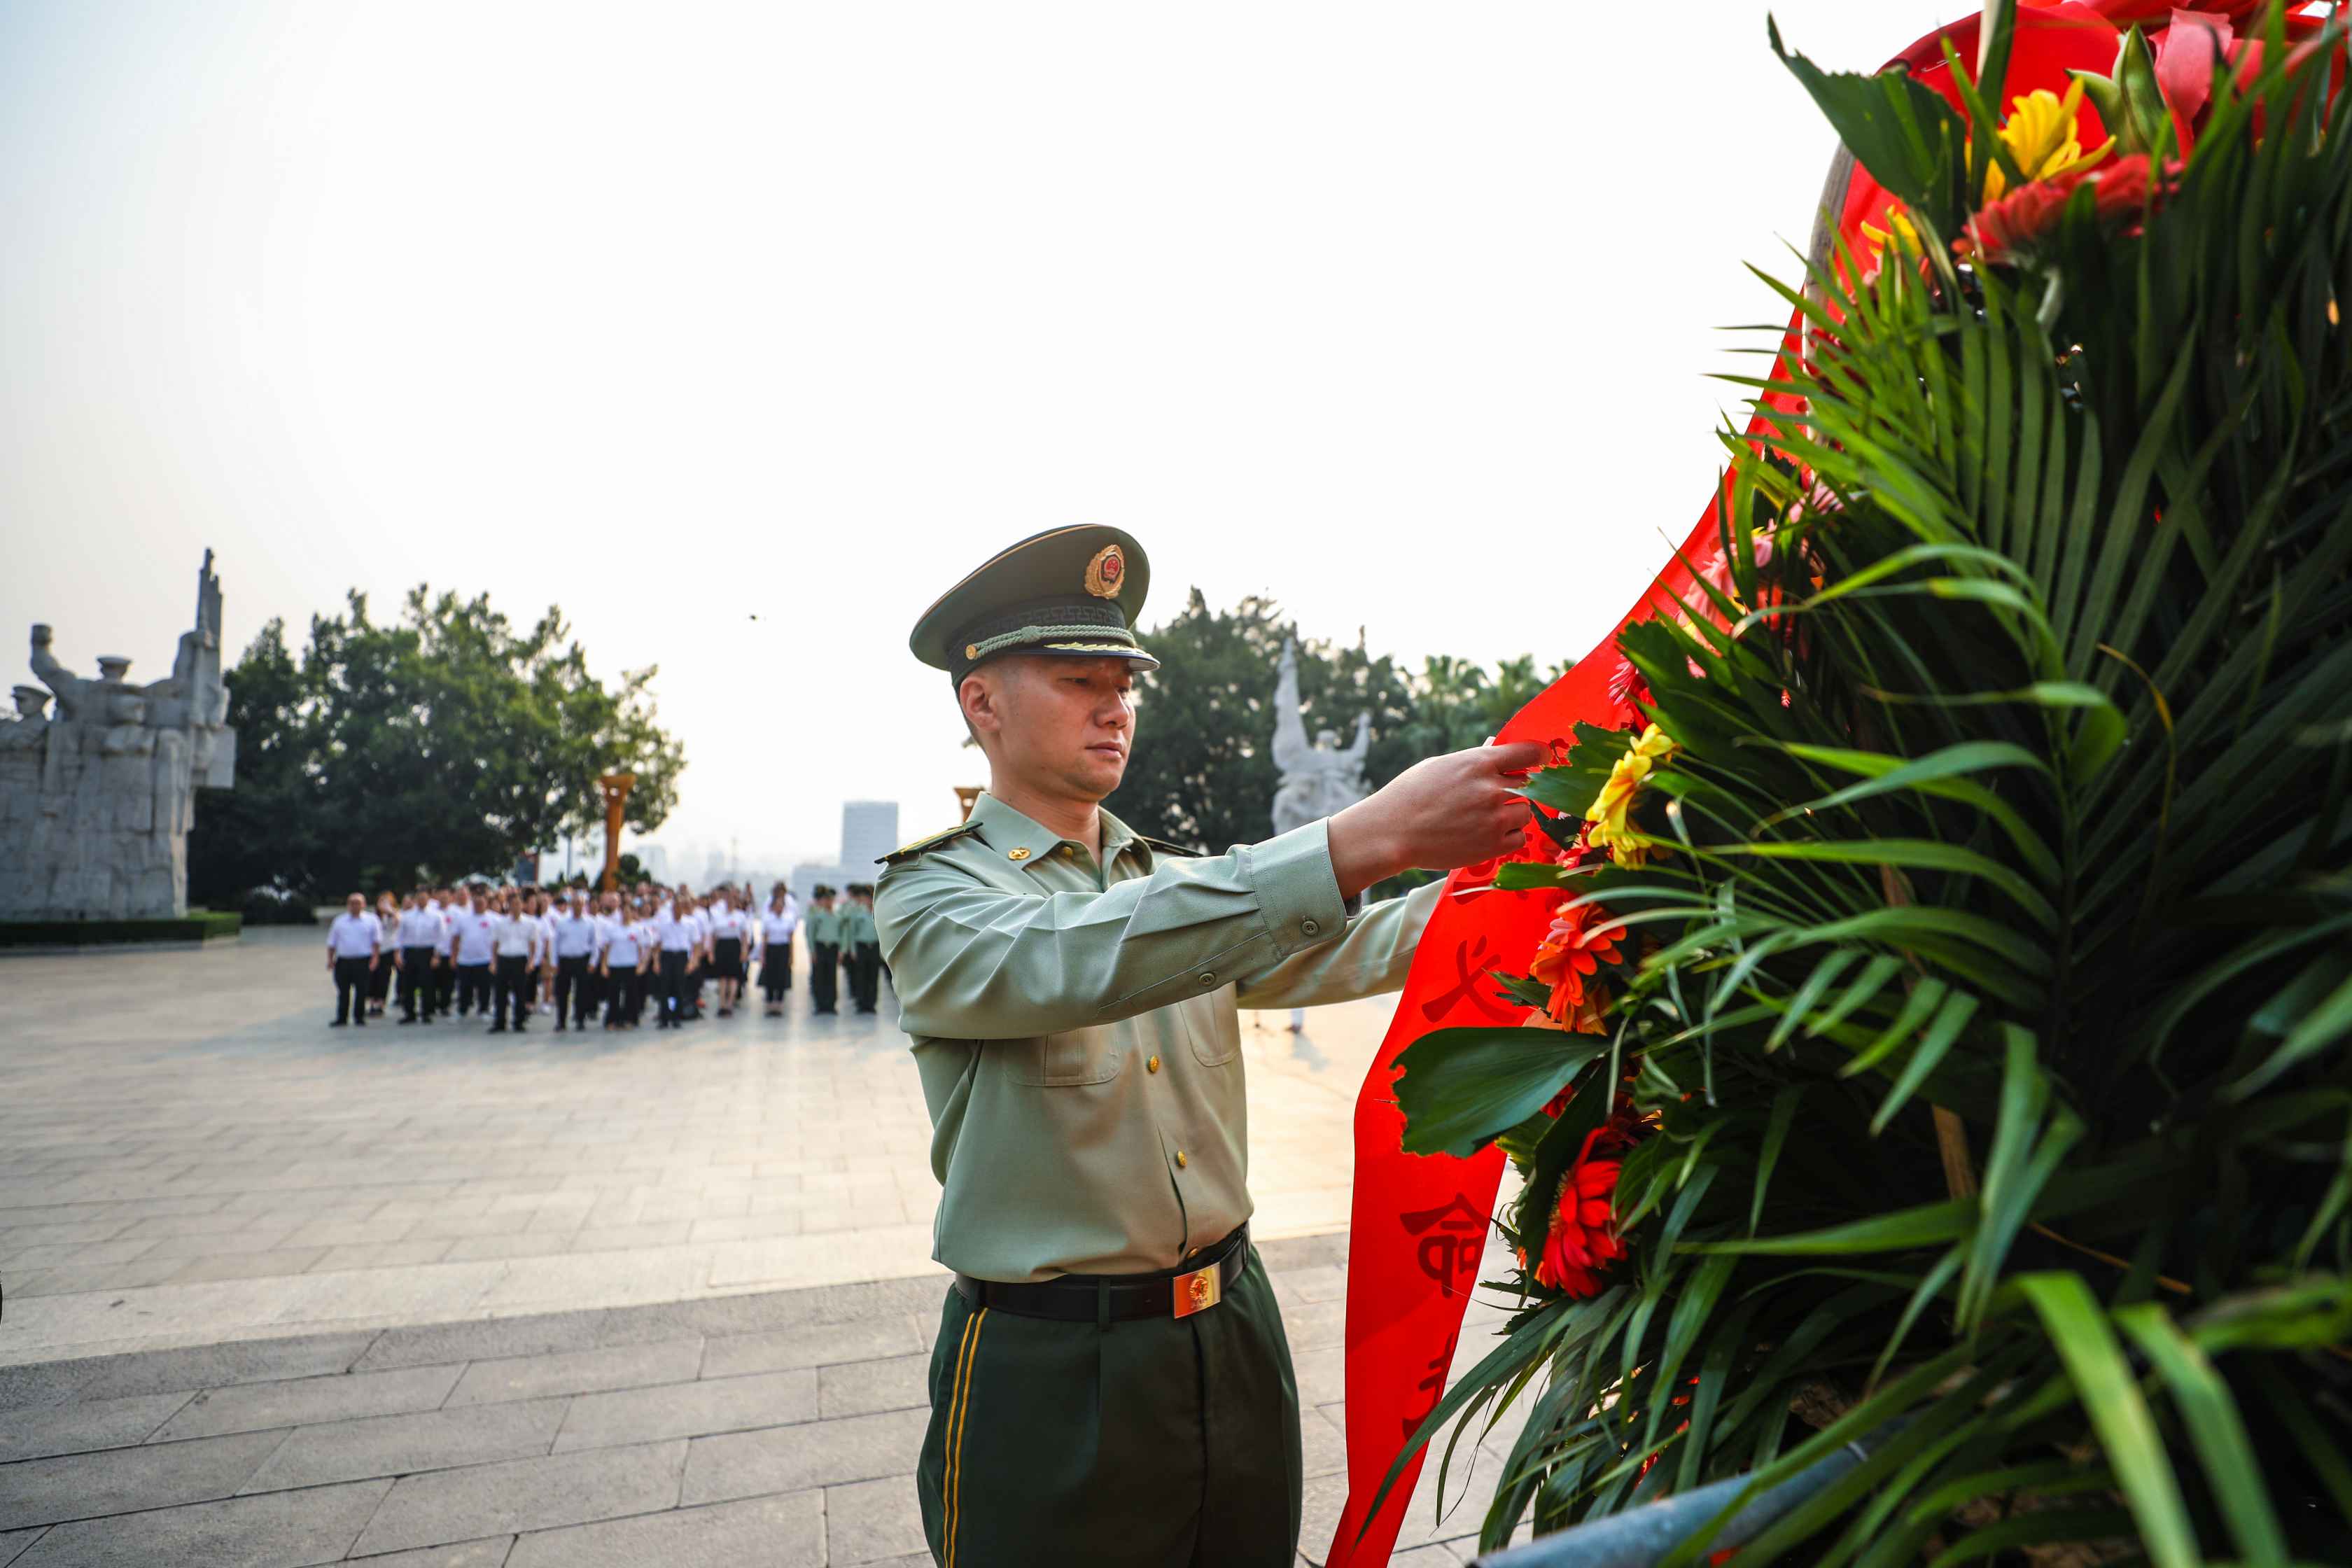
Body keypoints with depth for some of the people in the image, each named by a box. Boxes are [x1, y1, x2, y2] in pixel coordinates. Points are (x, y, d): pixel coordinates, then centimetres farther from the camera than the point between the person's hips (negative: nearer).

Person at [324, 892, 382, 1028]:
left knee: (361, 991, -1)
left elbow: (377, 941, 3)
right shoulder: (339, 921, 13)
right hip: (343, 961, 2)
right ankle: (341, 1019, 14)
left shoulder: (371, 920, 7)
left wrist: (375, 958, -8)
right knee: (343, 991, 5)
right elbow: (331, 942, 16)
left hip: (363, 962, -2)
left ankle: (359, 1018, 10)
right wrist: (330, 959, 6)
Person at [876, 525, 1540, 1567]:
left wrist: (1489, 862, -21)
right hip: (1049, 1369, -5)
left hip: (1235, 1331, 5)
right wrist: (1369, 836, -37)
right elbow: (1076, 960, -30)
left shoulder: (1182, 880, 9)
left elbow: (1331, 954, -3)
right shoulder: (930, 897, -11)